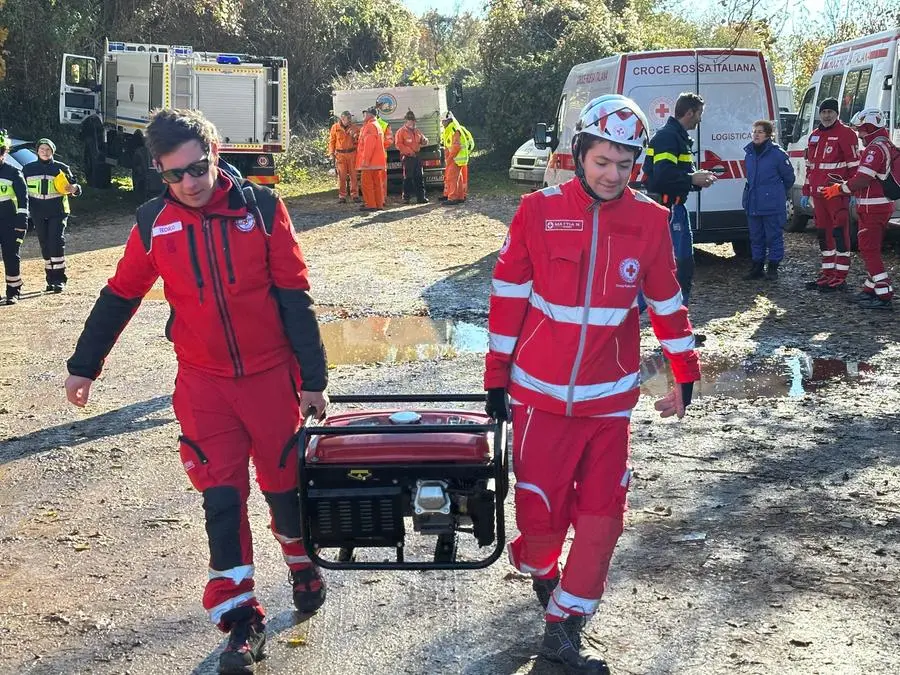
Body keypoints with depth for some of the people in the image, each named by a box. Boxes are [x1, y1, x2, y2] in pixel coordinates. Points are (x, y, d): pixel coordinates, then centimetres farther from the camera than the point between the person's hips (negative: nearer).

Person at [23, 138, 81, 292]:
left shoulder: (61, 168, 2)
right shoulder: (28, 169, 8)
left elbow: (73, 186, 4)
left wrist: (74, 189, -20)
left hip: (57, 212, -3)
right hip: (38, 213, 3)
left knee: (56, 244, -12)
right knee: (45, 246, 6)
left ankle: (59, 280, -10)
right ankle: (50, 280, 13)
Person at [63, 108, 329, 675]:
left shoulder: (262, 208, -9)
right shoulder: (154, 223, -3)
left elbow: (295, 297, -6)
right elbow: (119, 297, 9)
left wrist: (314, 379, -5)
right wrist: (84, 365, 17)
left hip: (271, 373, -1)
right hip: (203, 382, 1)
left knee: (285, 483, 11)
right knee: (221, 496, 0)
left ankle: (303, 562, 40)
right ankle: (241, 617, 11)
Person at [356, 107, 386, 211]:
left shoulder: (370, 126, -13)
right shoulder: (377, 126, 20)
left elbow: (368, 145, -21)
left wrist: (365, 160, -23)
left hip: (369, 161, -10)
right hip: (378, 160, 10)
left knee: (366, 182, -7)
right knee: (377, 182, 11)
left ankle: (370, 204, -9)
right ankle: (379, 204, 13)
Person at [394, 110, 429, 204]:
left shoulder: (417, 132, 17)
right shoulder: (401, 131, -2)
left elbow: (423, 140, 25)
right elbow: (398, 145, -10)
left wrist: (424, 141, -1)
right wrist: (409, 151, -17)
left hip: (417, 157, 6)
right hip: (407, 158, -6)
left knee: (419, 177, 5)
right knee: (408, 178, -4)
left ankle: (421, 197, 9)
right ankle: (406, 198, 1)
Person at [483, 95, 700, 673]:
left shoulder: (650, 220, -2)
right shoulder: (539, 211, -7)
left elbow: (667, 301, 9)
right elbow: (508, 295, -2)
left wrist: (686, 373, 12)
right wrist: (498, 376, 0)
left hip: (611, 396, 2)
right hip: (540, 392, -2)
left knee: (602, 516, 1)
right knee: (541, 510, 3)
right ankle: (539, 569, 39)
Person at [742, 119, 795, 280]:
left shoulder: (777, 154, -11)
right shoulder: (749, 153, 7)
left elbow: (789, 177, 1)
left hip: (772, 205, -6)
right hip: (752, 204, 6)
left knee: (774, 236, 2)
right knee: (756, 236, 13)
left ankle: (773, 268, 10)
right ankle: (757, 267, 22)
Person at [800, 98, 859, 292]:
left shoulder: (845, 134, -6)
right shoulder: (814, 136, 17)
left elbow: (854, 165, -10)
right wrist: (806, 192, 20)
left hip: (837, 194, -8)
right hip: (818, 194, 8)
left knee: (840, 233, -6)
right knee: (823, 234, 13)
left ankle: (840, 277, -3)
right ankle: (827, 274, 22)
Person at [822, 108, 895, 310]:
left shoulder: (876, 148, -17)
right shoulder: (887, 146, 16)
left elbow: (861, 179, -23)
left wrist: (839, 189, -9)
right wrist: (845, 189, 12)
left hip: (872, 208, -10)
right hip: (884, 205, 10)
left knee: (869, 251, -9)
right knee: (872, 249, 17)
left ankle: (884, 296, -11)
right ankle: (871, 289, 25)